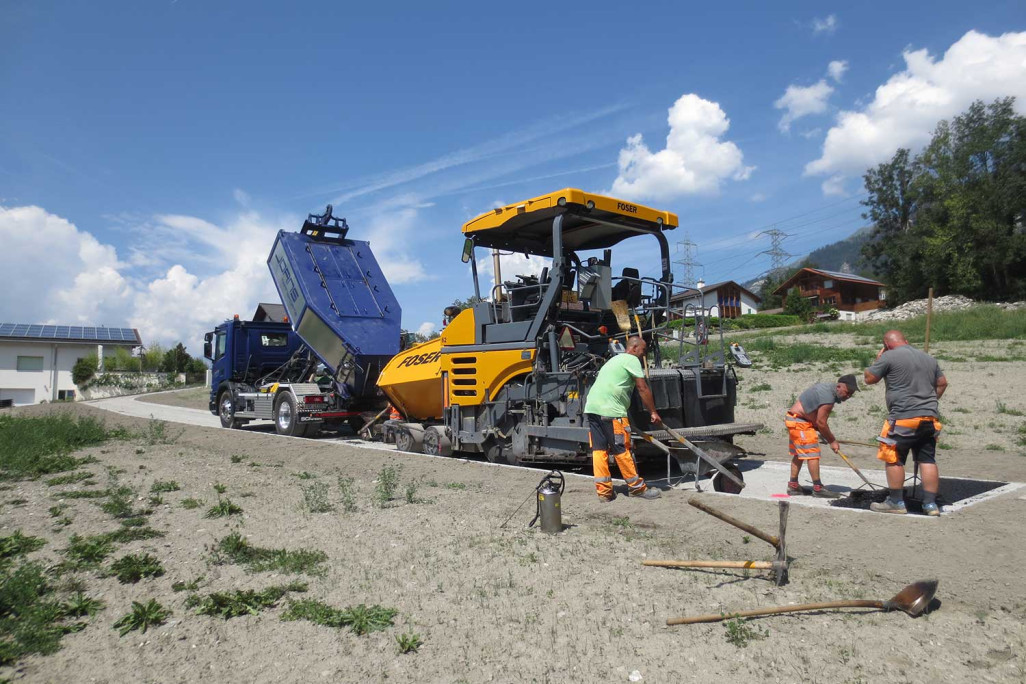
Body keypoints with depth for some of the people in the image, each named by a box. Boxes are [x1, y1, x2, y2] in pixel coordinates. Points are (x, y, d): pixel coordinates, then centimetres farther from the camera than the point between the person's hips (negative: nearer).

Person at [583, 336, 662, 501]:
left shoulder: (615, 359, 30)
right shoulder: (632, 359, 2)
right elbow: (643, 389, -2)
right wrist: (653, 412, 6)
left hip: (591, 407, 9)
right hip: (610, 410, -9)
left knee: (599, 449, 7)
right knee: (622, 449, 0)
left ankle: (603, 490, 9)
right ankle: (636, 487, 9)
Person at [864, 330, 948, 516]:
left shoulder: (889, 357, -6)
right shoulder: (929, 358, 17)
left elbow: (869, 379, 1)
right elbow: (942, 383, 25)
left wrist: (877, 359, 14)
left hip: (903, 418, -7)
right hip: (930, 418, 7)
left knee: (893, 459, 3)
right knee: (928, 460, 9)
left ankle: (896, 502, 7)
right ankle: (931, 504, 11)